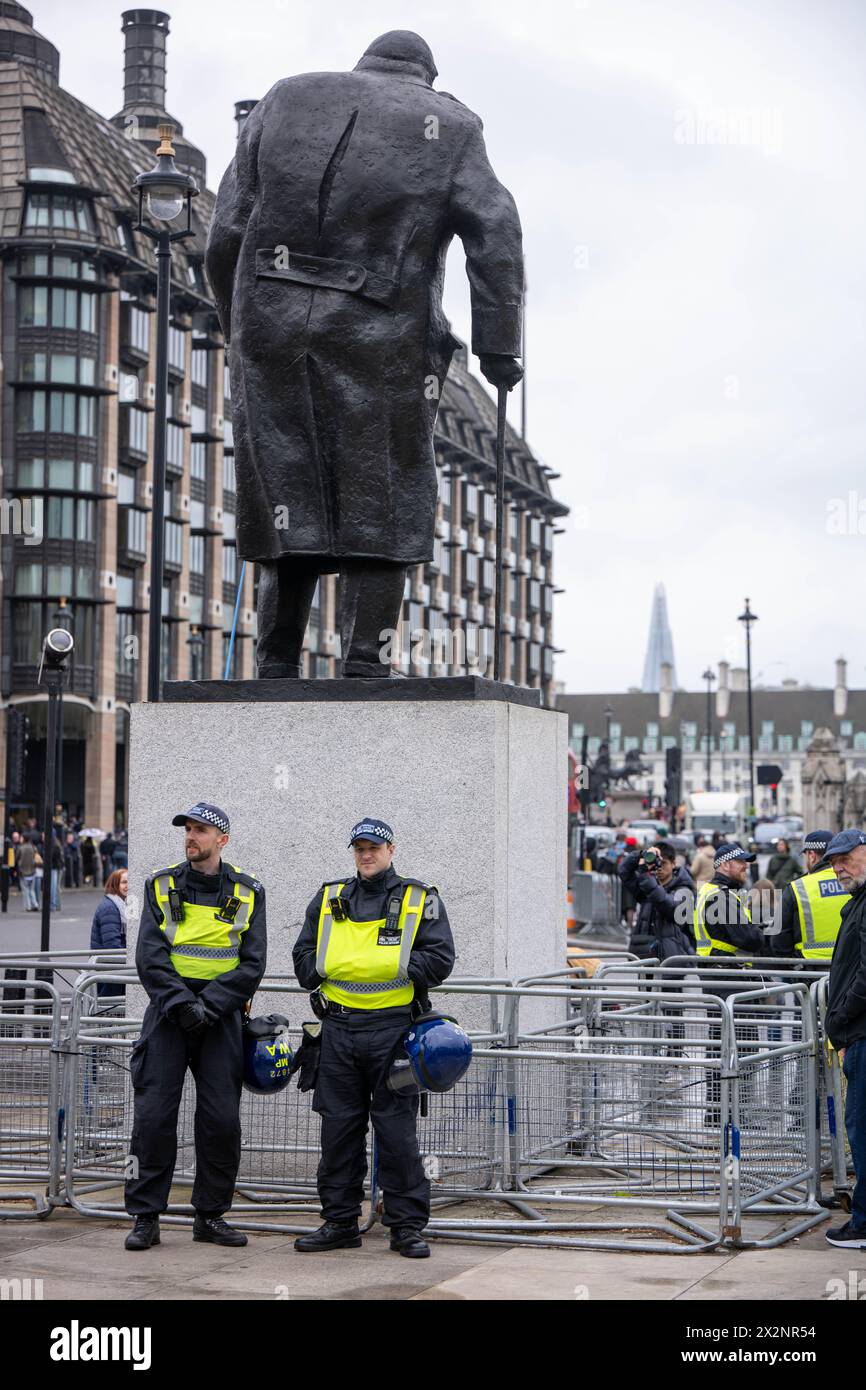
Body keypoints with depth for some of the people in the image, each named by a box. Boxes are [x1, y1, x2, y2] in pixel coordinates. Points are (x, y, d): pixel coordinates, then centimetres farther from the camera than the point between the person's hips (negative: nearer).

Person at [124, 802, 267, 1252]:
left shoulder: (246, 892, 5)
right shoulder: (161, 886, 5)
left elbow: (252, 965, -1)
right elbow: (149, 958, -3)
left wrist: (209, 1004, -13)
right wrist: (180, 1003, -17)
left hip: (221, 1017, 0)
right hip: (168, 1013, 0)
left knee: (222, 1119, -1)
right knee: (154, 1115, -5)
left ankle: (210, 1215, 12)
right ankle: (146, 1217, 3)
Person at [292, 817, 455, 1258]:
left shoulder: (420, 901, 4)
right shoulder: (329, 900, 14)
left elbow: (440, 958, -4)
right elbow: (304, 953, 19)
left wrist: (394, 970, -11)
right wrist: (320, 979, 2)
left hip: (392, 1029, -3)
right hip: (338, 1027, 4)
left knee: (397, 1130, -2)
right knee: (338, 1127, 7)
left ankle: (407, 1225, 6)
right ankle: (339, 1222, 16)